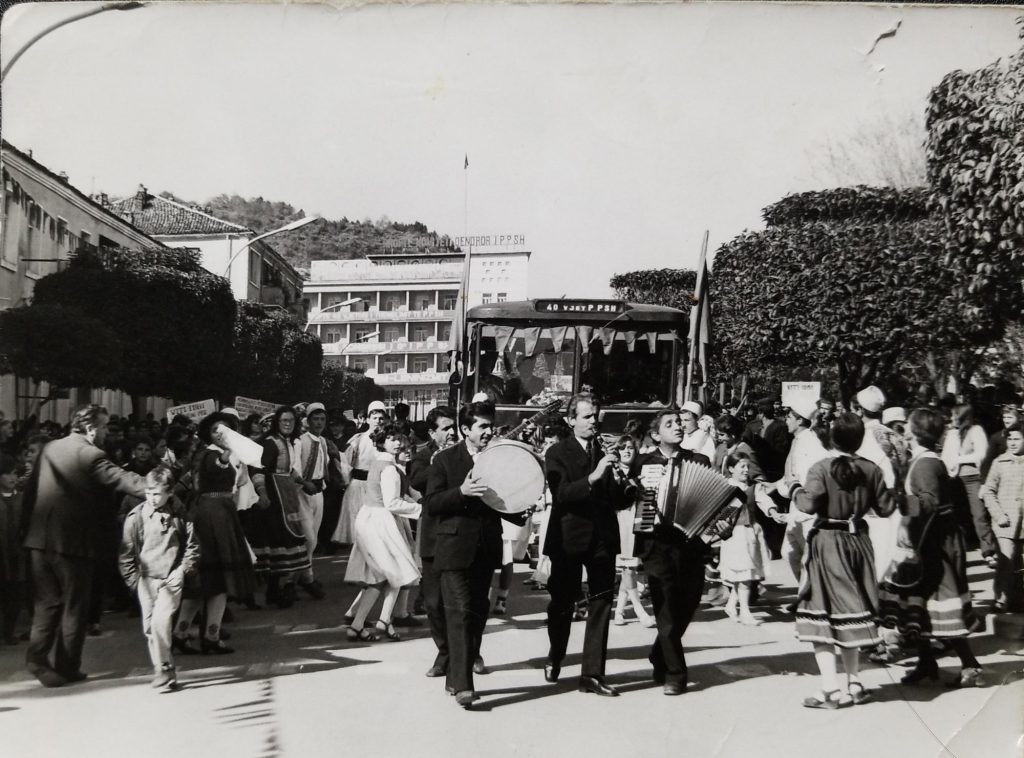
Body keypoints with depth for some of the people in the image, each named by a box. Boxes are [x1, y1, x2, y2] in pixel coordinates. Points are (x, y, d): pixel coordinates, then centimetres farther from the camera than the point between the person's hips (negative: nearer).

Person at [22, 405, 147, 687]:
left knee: (47, 602, 14)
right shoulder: (90, 454, -11)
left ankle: (38, 655, -1)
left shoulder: (49, 449, 11)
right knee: (74, 605, 6)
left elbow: (31, 492, 17)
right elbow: (121, 479, -22)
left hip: (39, 537, 6)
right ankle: (67, 667, 10)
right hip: (70, 540, -6)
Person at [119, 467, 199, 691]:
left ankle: (163, 670, -7)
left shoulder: (178, 514, -3)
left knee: (161, 620, -18)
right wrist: (134, 580, 0)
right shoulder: (136, 516, -3)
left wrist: (182, 570, -3)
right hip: (146, 578, 2)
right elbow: (126, 553, 4)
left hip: (171, 579, -2)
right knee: (150, 627, 3)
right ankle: (164, 672, 16)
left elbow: (192, 546, 6)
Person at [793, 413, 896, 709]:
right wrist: (890, 491, 22)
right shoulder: (871, 470, -1)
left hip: (827, 543, -4)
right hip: (858, 541, 4)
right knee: (852, 609, 17)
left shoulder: (821, 468, -13)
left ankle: (831, 690, -6)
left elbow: (809, 505, -21)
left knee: (823, 614, 0)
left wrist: (797, 493, -1)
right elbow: (885, 508, 3)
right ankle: (854, 684, 23)